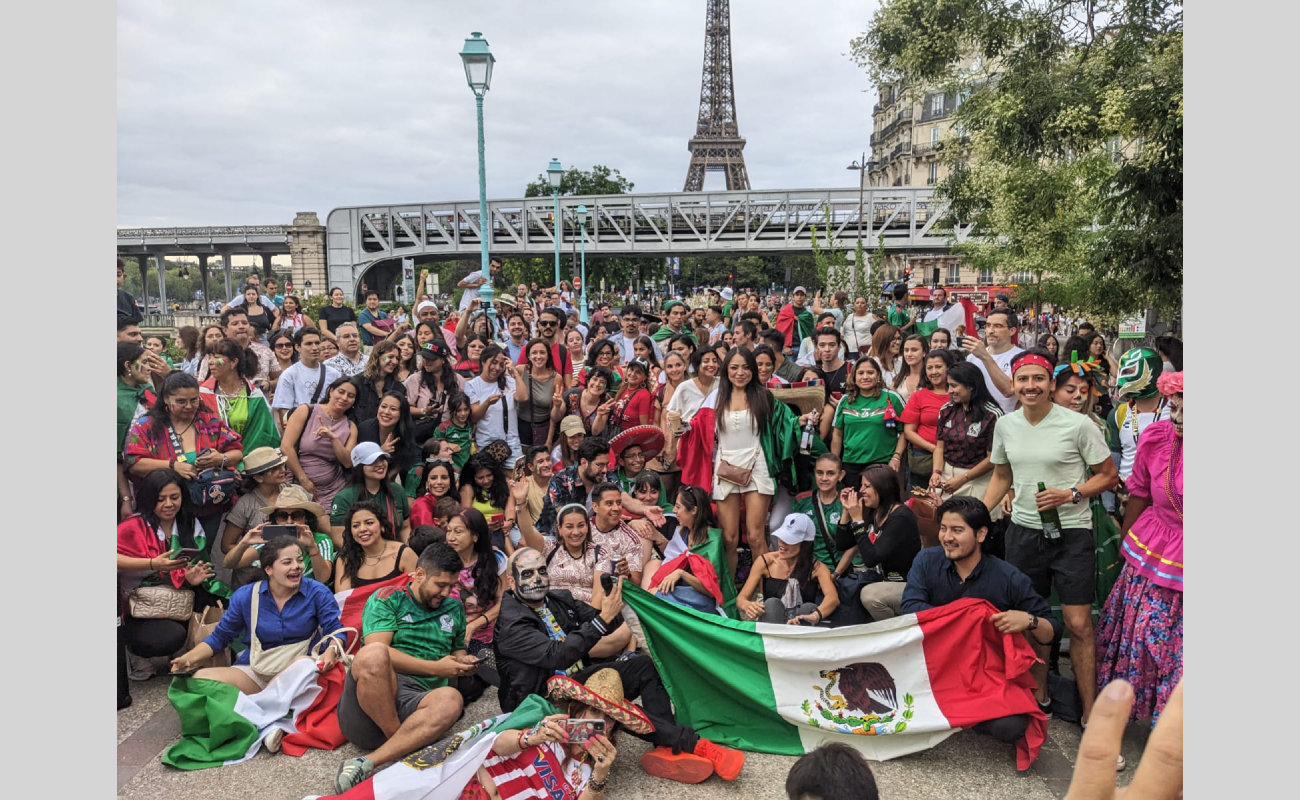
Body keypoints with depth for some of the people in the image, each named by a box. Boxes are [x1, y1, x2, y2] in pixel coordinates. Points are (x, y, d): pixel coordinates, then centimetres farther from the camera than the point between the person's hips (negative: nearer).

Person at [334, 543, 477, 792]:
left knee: (450, 699, -33)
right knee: (373, 654, -37)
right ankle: (405, 746, -21)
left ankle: (365, 764, -34)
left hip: (417, 701, 3)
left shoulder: (454, 608, 20)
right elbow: (375, 652, -10)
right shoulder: (386, 598, 5)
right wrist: (435, 668, -11)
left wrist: (462, 662, 10)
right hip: (368, 695, -3)